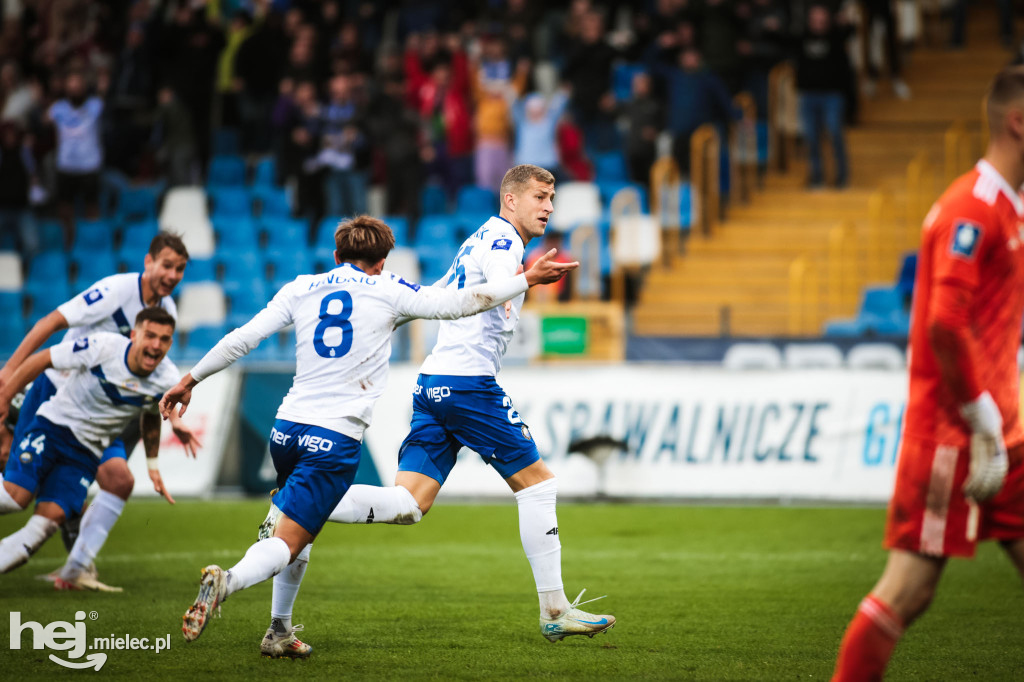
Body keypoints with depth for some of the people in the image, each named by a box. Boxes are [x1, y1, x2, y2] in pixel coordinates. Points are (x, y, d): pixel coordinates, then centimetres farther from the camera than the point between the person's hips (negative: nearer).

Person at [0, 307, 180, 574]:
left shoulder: (167, 379, -7)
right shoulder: (103, 346, -21)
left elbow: (151, 417, 15)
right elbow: (41, 360, -10)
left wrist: (153, 466, 19)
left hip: (88, 452, 3)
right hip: (54, 425, -3)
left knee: (52, 516, -15)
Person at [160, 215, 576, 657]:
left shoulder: (300, 290, 12)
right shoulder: (388, 292, 4)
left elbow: (242, 339, 7)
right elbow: (457, 304, 3)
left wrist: (190, 380, 16)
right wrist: (527, 280, 11)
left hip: (287, 427, 5)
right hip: (336, 438, -5)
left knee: (294, 533, 25)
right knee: (288, 542, -8)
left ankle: (279, 632, 20)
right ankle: (226, 582, -36)